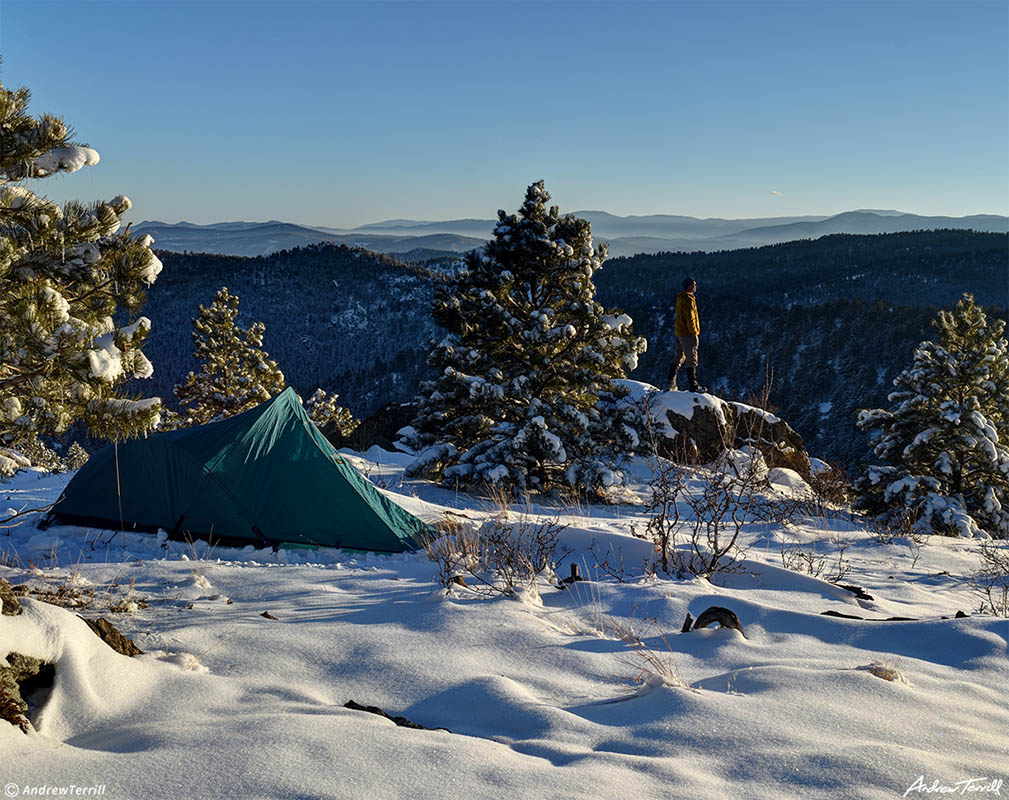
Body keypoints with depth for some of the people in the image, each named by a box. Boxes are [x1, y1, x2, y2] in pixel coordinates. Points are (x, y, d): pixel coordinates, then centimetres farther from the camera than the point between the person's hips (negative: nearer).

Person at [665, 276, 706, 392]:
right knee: (691, 359, -4)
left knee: (679, 357, 17)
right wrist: (694, 332, -14)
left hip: (679, 332, 10)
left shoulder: (680, 298, 13)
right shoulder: (688, 299, -18)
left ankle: (670, 382, 19)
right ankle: (692, 385, -3)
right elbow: (690, 318, -21)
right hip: (688, 334, -10)